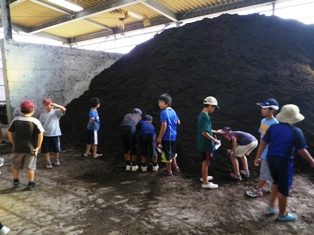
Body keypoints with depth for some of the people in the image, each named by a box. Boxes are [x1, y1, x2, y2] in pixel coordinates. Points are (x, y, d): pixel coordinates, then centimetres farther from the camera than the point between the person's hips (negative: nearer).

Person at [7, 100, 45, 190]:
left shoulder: (16, 120, -3)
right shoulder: (35, 121, -12)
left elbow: (9, 133, 1)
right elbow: (40, 134, -16)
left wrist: (14, 143, 11)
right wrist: (38, 146, -7)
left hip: (18, 147, 3)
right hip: (31, 148, -3)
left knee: (16, 166, 21)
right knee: (30, 167, 9)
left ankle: (15, 181, 34)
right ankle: (31, 184, 17)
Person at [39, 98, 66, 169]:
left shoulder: (56, 112, -5)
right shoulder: (42, 115, 1)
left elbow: (64, 109, -23)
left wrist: (56, 105, -34)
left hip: (55, 134, -1)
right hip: (45, 135, 1)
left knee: (56, 149, 12)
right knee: (46, 150, 6)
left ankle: (56, 160, 35)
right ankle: (48, 162, 20)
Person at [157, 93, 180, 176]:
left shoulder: (164, 112, -19)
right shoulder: (173, 111, 5)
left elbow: (164, 126, -24)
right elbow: (178, 122, 14)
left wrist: (159, 137, -18)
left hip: (166, 136, -8)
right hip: (173, 135, 8)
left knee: (167, 153, 5)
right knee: (172, 151, 24)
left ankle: (169, 171, 17)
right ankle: (175, 167, 39)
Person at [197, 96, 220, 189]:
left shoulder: (202, 115, 8)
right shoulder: (206, 117, -23)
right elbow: (204, 132, -28)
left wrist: (216, 131, 21)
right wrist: (215, 140, -19)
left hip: (203, 143, 10)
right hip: (206, 144, -10)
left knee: (205, 161, 23)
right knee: (206, 162, 1)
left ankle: (204, 177, 39)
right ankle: (205, 183, 13)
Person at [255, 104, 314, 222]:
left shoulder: (273, 127, 0)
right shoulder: (296, 131, -12)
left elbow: (263, 143, -1)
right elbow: (301, 150, -10)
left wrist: (257, 157, 6)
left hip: (271, 158, 6)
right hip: (284, 161, -5)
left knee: (276, 182, 26)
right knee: (284, 188, 9)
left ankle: (271, 206, 35)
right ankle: (282, 215, 23)